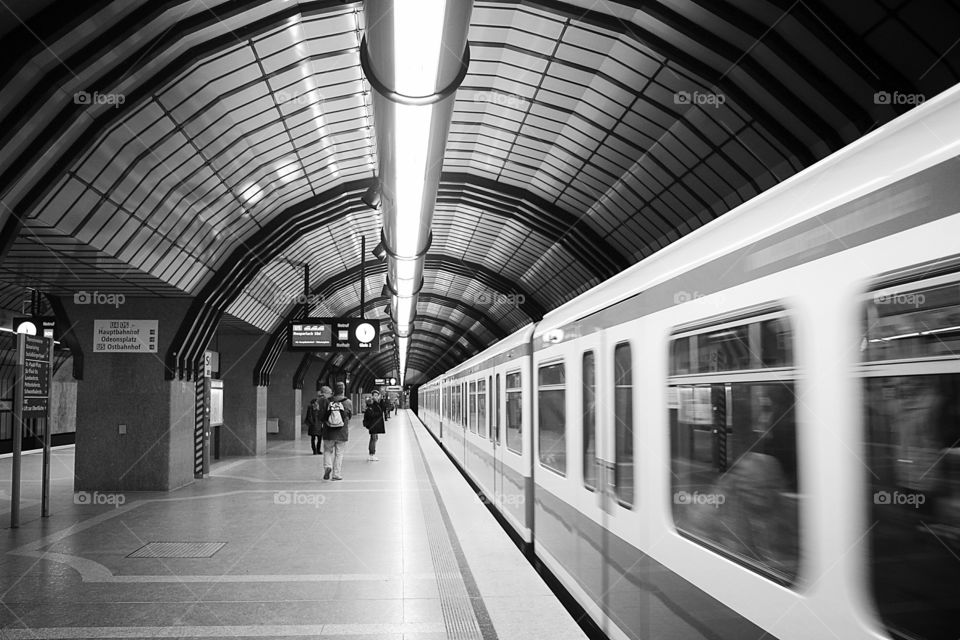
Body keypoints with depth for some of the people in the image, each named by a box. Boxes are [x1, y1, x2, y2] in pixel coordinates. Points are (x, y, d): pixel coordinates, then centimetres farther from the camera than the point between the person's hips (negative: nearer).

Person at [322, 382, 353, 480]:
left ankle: (327, 466, -6)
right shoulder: (348, 402, -6)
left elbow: (322, 416, 0)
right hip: (342, 432, 0)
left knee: (328, 450, 17)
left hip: (328, 432, 0)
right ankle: (336, 474, 9)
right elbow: (350, 415, 6)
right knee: (339, 453, 9)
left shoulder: (328, 401, -5)